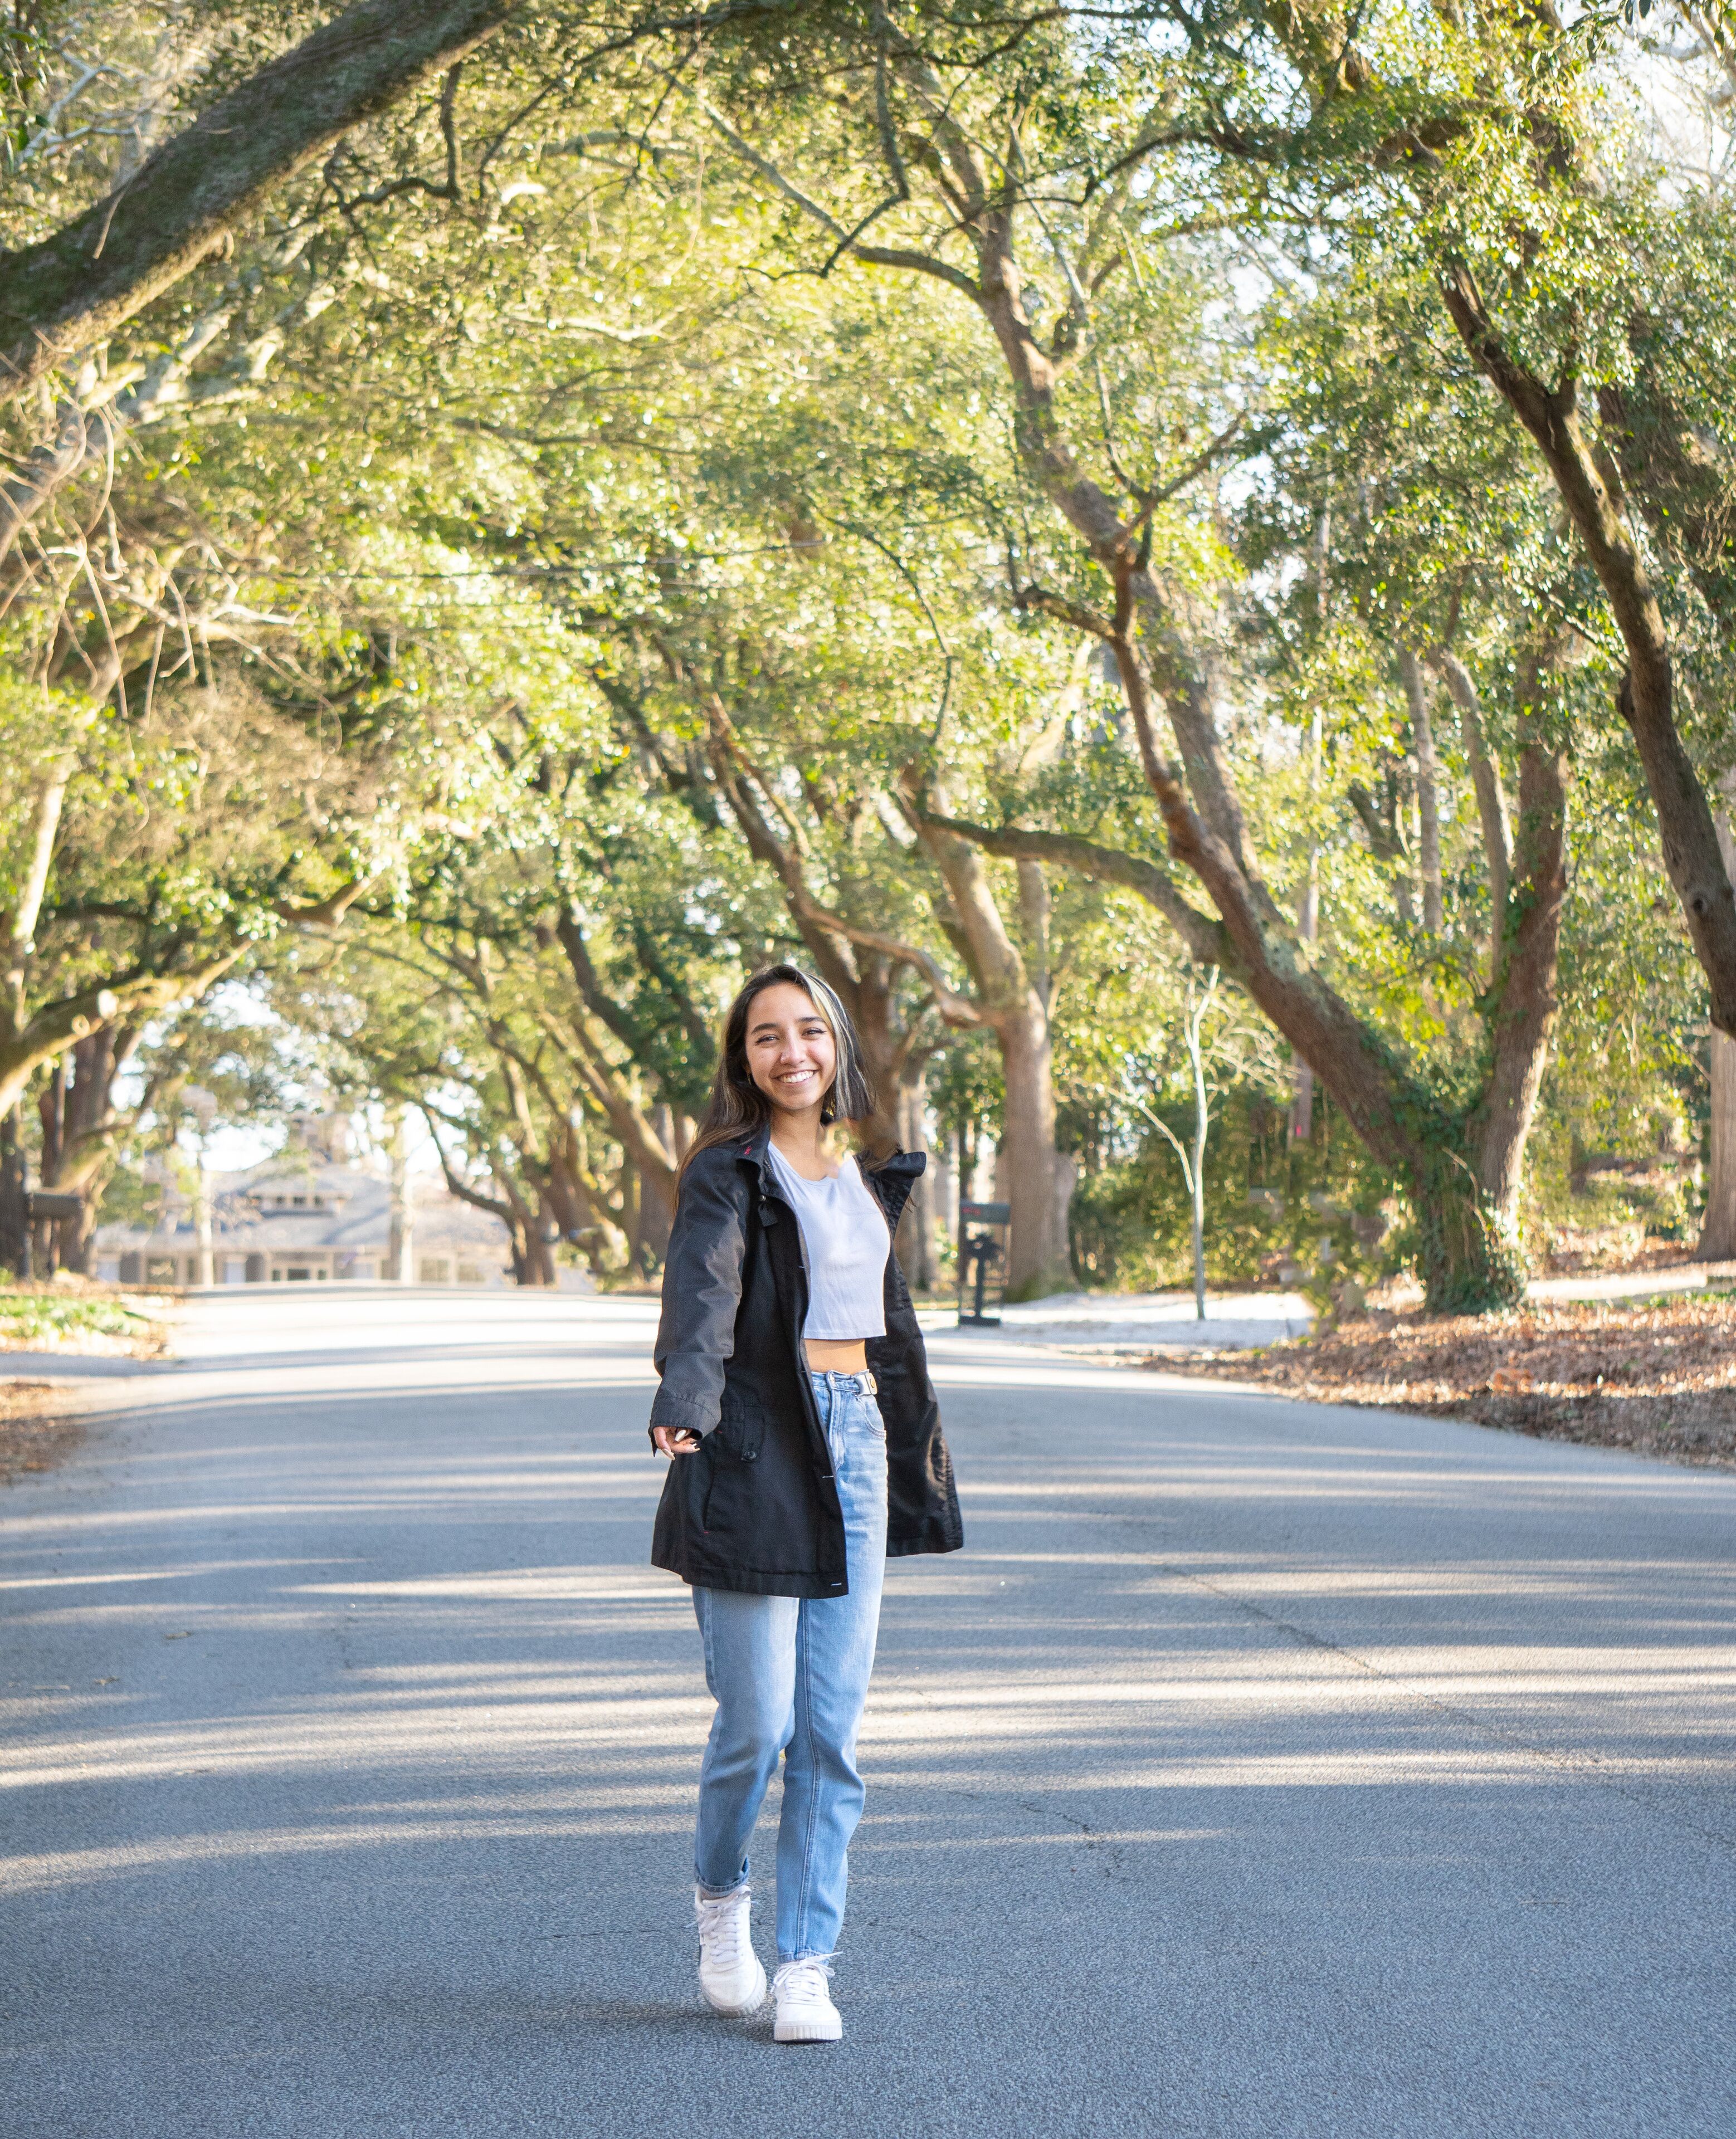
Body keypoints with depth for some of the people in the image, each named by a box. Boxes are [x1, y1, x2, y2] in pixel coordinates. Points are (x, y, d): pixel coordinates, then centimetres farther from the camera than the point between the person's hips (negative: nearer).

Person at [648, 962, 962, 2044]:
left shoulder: (862, 1175, 15)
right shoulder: (728, 1174, -6)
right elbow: (702, 1293, -25)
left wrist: (917, 1458, 25)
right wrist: (684, 1401, -43)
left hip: (855, 1447, 6)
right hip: (757, 1456, -5)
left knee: (834, 1731, 2)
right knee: (758, 1723, -3)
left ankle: (808, 1963, 9)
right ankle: (720, 1894, 26)